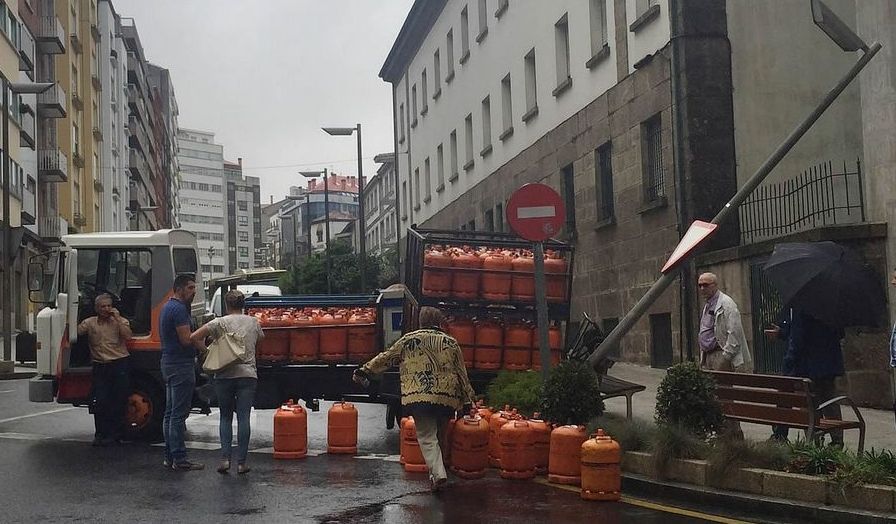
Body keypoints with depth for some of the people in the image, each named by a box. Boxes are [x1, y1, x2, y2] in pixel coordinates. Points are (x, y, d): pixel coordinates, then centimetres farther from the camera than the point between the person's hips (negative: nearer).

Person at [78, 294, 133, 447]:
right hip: (100, 366, 1)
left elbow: (128, 336, -9)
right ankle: (100, 434, 7)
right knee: (100, 401, -3)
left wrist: (117, 318, -8)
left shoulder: (121, 321, 8)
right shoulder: (89, 323, 12)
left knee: (119, 401, 0)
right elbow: (77, 332, 2)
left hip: (119, 365, -1)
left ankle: (114, 434, 9)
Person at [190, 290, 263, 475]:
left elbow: (194, 337, -8)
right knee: (243, 418, 1)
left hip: (224, 375, -1)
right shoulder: (254, 322, 8)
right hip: (248, 375, 1)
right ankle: (241, 462, 0)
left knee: (225, 417, 11)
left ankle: (225, 458, 0)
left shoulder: (220, 322, 0)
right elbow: (261, 338, 28)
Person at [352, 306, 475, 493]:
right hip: (447, 398, 2)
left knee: (427, 437, -3)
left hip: (420, 397, -2)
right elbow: (462, 373, 11)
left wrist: (365, 370, 22)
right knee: (439, 435, 16)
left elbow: (387, 358, 11)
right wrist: (467, 399, 15)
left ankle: (438, 472, -19)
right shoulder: (451, 343, 12)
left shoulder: (409, 339, 7)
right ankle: (435, 469, 22)